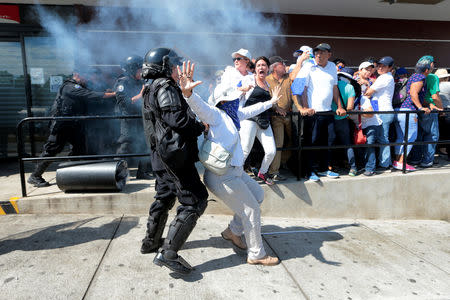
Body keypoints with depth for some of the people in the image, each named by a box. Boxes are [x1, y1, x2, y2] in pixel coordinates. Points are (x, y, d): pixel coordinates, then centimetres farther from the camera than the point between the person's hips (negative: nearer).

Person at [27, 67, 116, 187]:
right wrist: (113, 94, -23)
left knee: (80, 148, 6)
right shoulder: (70, 87, -14)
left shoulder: (79, 88, 17)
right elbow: (92, 95, -22)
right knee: (52, 149, -4)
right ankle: (35, 176, 7)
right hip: (61, 124, -9)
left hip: (73, 125, 9)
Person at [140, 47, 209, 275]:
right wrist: (201, 127, -10)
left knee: (165, 195, 24)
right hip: (174, 152, -11)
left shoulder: (151, 90, 22)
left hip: (160, 154, 11)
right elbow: (175, 118, -22)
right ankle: (168, 253, -12)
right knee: (195, 199, -10)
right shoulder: (165, 87, -10)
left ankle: (150, 242, 37)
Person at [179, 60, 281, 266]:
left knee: (258, 195, 26)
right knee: (252, 210, 0)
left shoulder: (231, 115, 10)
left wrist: (270, 102, 39)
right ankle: (256, 255, 17)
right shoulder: (216, 115, -16)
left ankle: (233, 232, 33)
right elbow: (199, 106, -36)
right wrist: (188, 93, -57)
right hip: (222, 177, -10)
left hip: (234, 171, 10)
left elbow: (249, 111, 27)